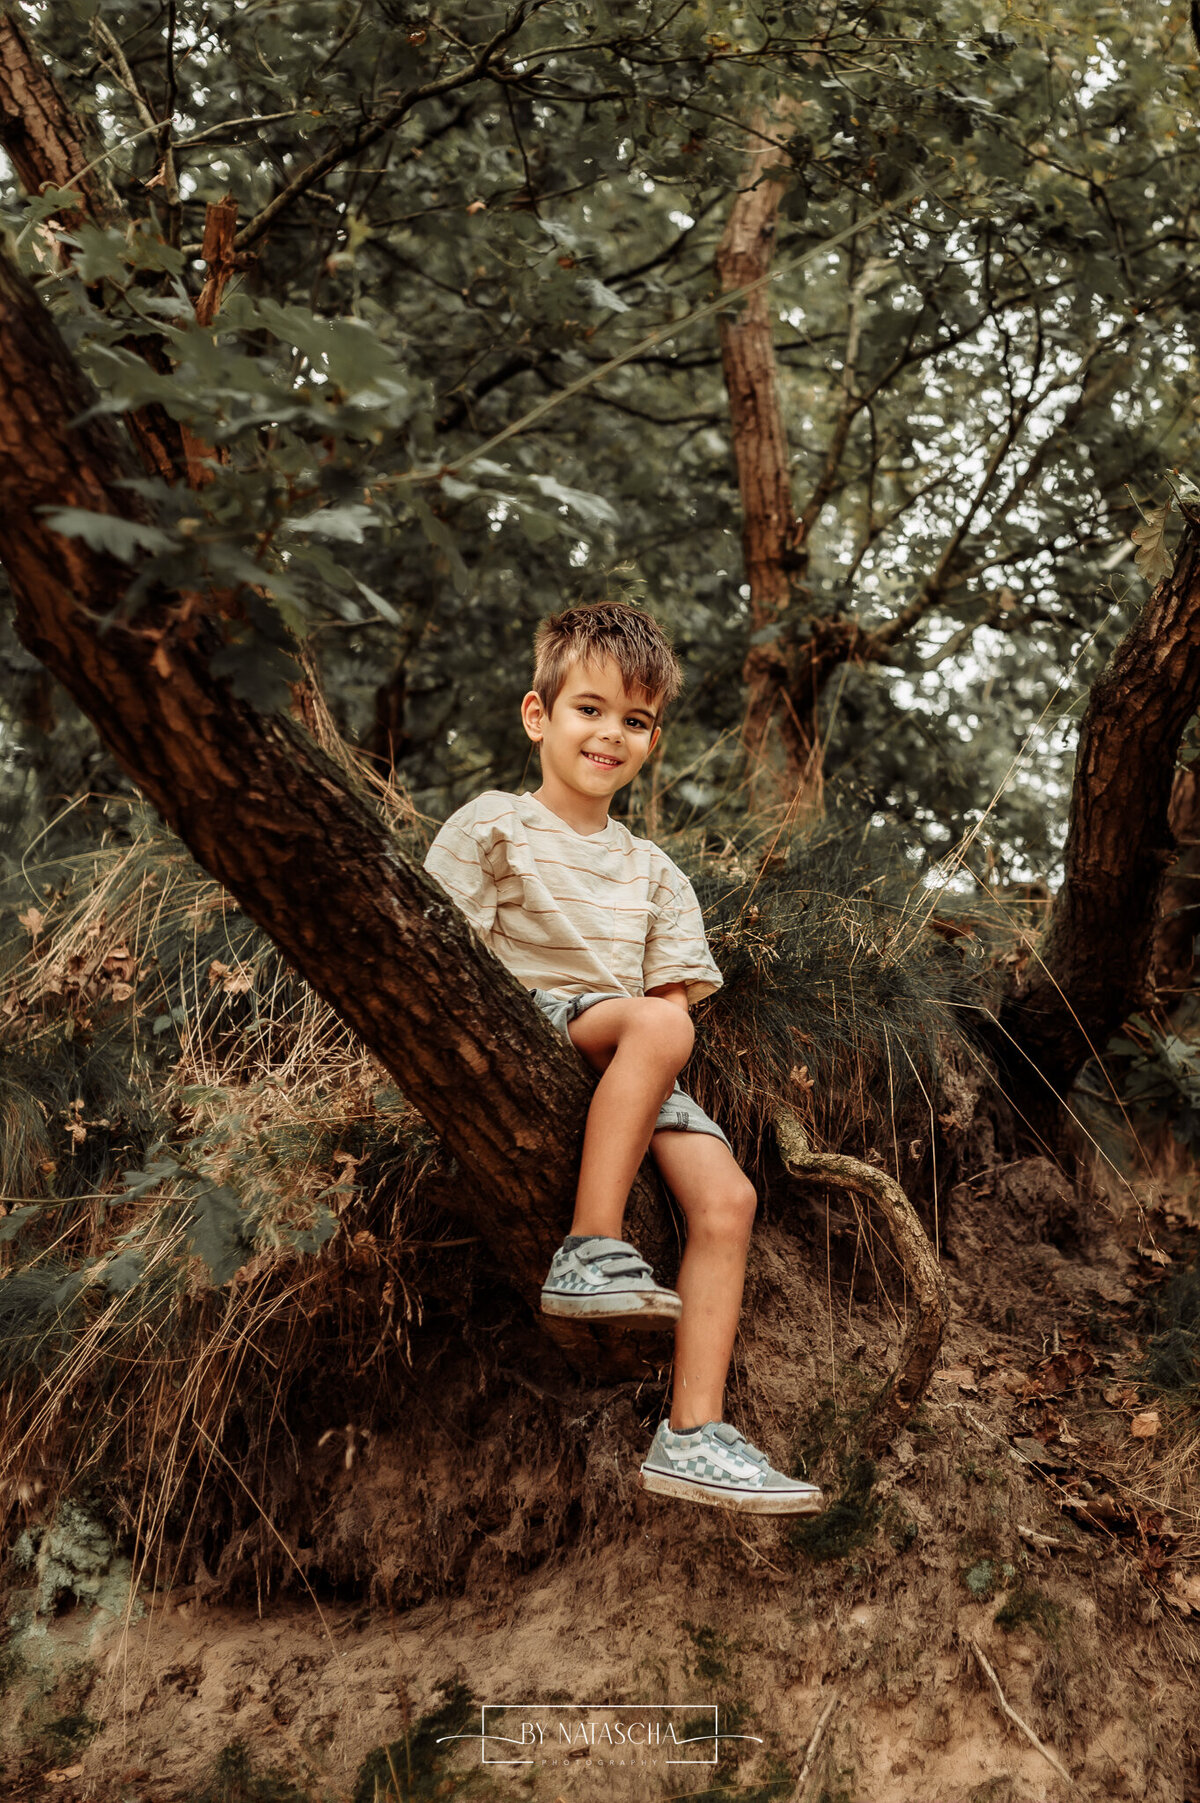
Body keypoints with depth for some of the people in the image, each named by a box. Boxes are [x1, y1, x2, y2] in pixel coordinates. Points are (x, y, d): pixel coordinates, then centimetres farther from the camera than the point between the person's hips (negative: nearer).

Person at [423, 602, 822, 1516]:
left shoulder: (654, 873, 23)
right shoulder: (492, 826, 7)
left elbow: (676, 995, 14)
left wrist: (657, 1041, -11)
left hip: (635, 1073, 5)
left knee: (725, 1196, -19)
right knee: (652, 1027, -34)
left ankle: (694, 1433, -19)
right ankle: (590, 1251, -31)